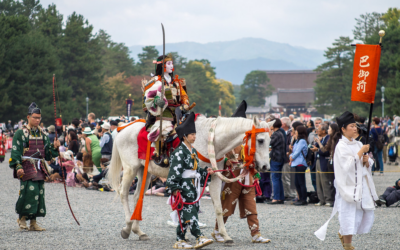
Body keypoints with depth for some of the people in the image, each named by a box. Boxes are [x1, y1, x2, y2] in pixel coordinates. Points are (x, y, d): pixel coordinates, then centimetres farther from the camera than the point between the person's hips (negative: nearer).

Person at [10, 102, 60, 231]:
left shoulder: (42, 134, 16)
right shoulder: (20, 133, -1)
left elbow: (47, 154, 18)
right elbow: (15, 151, -7)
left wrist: (54, 147, -2)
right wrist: (18, 167, -17)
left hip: (40, 169, 6)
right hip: (27, 168, -6)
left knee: (39, 194, 4)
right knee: (30, 190, -19)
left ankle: (33, 222, 10)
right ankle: (22, 217, -3)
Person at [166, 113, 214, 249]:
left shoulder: (193, 151, 17)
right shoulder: (179, 152, -11)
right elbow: (174, 171, -16)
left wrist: (206, 172, 10)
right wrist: (175, 188, -21)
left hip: (193, 187, 9)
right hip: (184, 187, -9)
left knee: (189, 212, 8)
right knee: (189, 212, -12)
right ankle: (199, 237, -19)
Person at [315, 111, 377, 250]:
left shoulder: (358, 144, 13)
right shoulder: (341, 146, -9)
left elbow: (368, 165, 16)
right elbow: (348, 164, -20)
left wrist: (366, 161, -6)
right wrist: (361, 152, -18)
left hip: (361, 185, 7)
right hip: (348, 185, -7)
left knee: (367, 213, 7)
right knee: (349, 213, -7)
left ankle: (343, 234, 26)